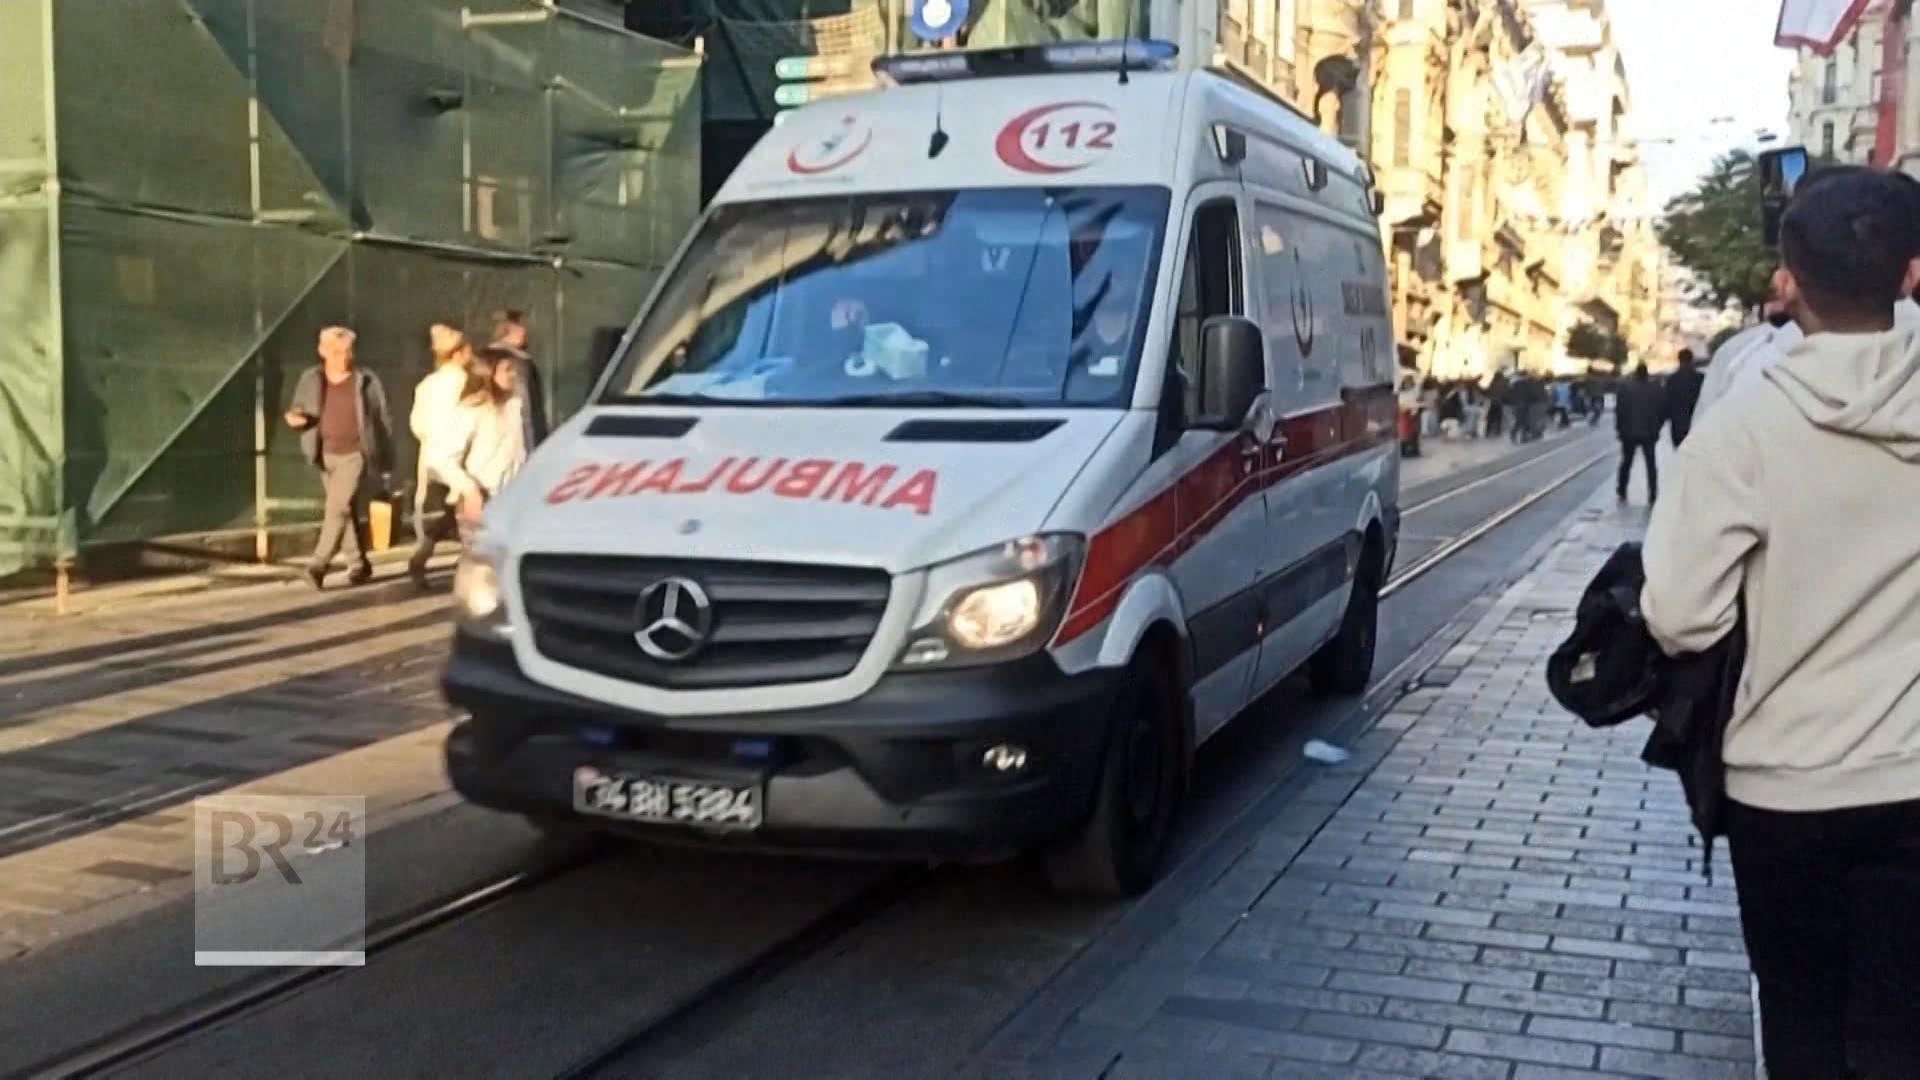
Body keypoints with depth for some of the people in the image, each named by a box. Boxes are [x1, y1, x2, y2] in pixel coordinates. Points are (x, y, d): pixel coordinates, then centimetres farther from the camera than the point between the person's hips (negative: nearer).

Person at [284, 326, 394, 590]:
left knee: (338, 507, -16)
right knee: (346, 511, 11)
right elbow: (298, 410, 14)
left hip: (355, 454, -4)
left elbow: (383, 420, -1)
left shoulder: (366, 382, -6)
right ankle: (358, 564, 22)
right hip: (326, 455, 4)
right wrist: (293, 417, -13)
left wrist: (385, 460, -1)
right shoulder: (311, 380, 2)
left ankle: (320, 563, -16)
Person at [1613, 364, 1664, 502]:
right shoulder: (1655, 389, -1)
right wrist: (1656, 428, 13)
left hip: (1629, 433, -1)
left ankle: (1622, 492, 16)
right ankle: (1652, 496, 0)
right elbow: (1663, 411, 2)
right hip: (1649, 434, 1)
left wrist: (1619, 428, 1)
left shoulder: (1625, 387, -6)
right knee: (1650, 464, 6)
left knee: (1626, 462, 13)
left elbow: (1619, 410, -8)